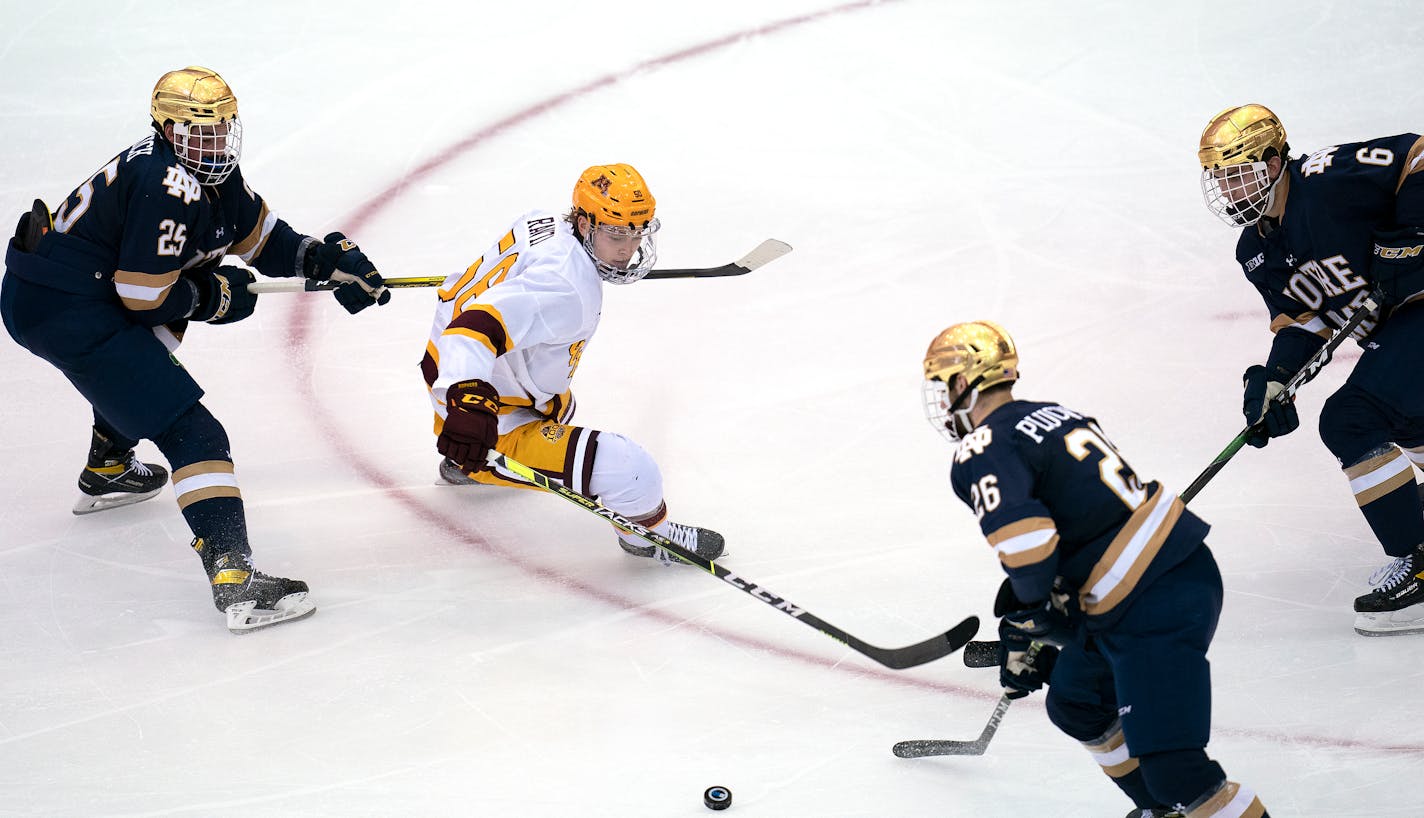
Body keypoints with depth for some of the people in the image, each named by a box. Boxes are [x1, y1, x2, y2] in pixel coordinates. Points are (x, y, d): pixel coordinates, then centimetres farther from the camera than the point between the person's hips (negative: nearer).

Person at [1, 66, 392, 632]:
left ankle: (107, 471, 59)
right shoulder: (170, 187, -19)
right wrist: (216, 296, -4)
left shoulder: (212, 173, 11)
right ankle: (234, 577, -26)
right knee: (192, 432, -15)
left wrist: (327, 257, 8)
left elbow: (257, 235, 22)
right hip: (67, 313, -11)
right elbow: (146, 297, -19)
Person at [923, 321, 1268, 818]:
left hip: (1156, 609, -10)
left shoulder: (982, 452, -10)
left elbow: (1023, 535, -26)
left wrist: (1028, 616, -8)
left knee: (1170, 764, -13)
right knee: (1076, 703, 26)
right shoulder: (1051, 414, 18)